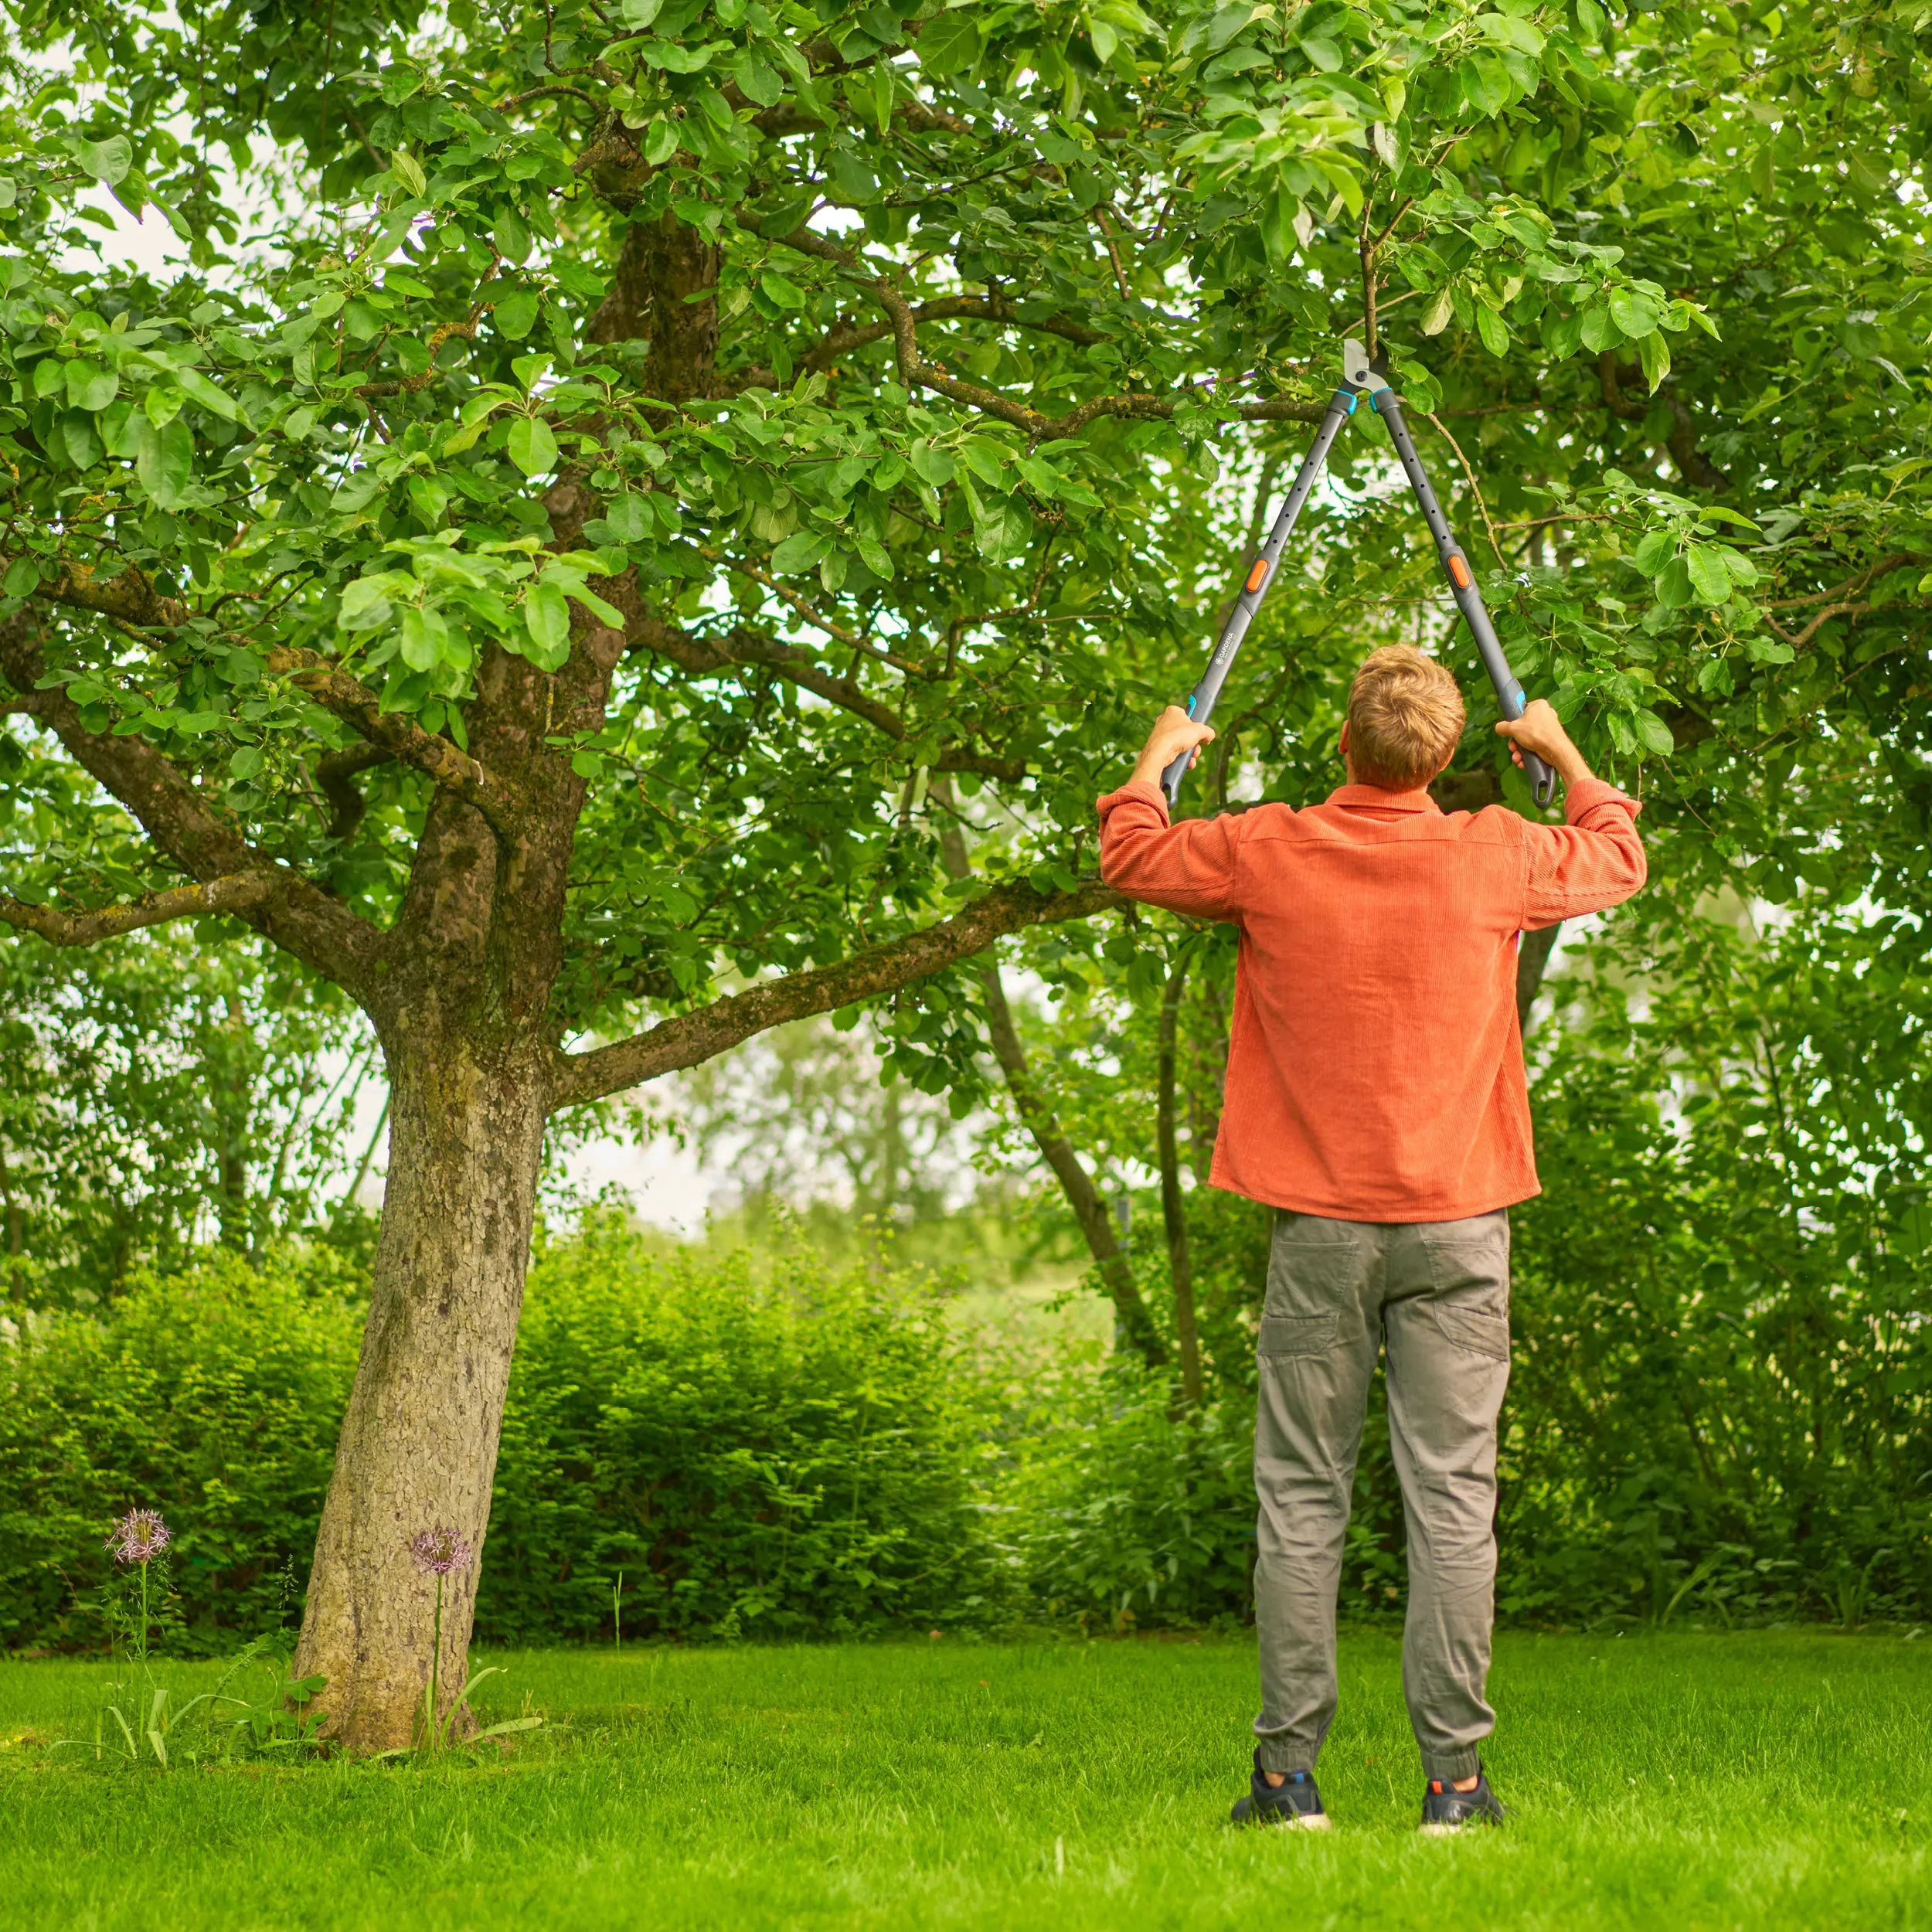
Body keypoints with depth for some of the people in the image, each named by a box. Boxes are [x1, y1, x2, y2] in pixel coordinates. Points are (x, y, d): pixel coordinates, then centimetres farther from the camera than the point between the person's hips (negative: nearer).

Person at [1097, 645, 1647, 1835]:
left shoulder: (1269, 854, -2)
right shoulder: (1497, 859, -1)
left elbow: (1131, 852, 16)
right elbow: (1619, 857, 21)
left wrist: (1160, 755, 33)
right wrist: (1564, 755, 36)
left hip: (1320, 1225, 0)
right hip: (1458, 1224, 0)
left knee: (1302, 1498, 5)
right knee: (1452, 1494, 0)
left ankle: (1290, 1771, 5)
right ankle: (1453, 1773, 0)